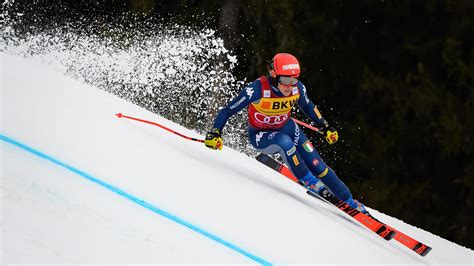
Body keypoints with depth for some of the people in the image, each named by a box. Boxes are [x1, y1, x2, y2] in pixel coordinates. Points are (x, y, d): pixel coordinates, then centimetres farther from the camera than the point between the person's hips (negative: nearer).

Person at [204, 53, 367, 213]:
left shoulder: (298, 88, -18)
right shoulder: (257, 90, -32)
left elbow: (307, 107, 7)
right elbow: (227, 111, -25)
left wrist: (325, 127, 9)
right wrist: (215, 133, -37)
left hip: (287, 128, 4)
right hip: (261, 136, -4)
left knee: (317, 165, -5)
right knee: (285, 141, -37)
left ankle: (348, 200, 10)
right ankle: (306, 179, -15)